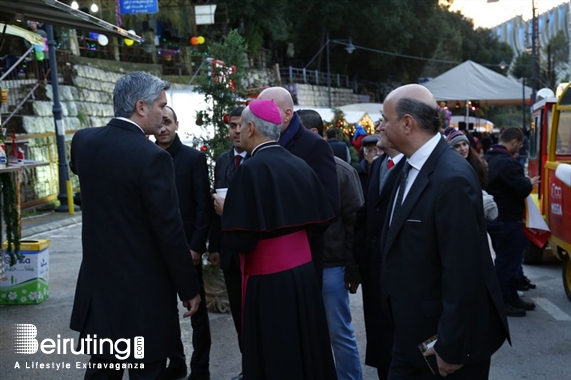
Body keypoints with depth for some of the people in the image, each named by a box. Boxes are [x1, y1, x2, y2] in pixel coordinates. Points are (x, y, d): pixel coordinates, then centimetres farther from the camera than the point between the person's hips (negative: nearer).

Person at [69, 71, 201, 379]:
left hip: (97, 284, 7)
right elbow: (170, 232, -18)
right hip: (143, 289, -7)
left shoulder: (83, 141, 0)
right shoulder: (152, 157, -20)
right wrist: (189, 289, -7)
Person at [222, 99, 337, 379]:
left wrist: (226, 212, -1)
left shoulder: (252, 168, -17)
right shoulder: (301, 165, 1)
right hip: (304, 271, 7)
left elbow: (241, 240, -20)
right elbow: (317, 221, 8)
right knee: (306, 351, 19)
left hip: (268, 280, -6)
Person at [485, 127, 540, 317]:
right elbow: (523, 190, -22)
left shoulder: (489, 158, 9)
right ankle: (503, 303, 9)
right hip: (508, 219, -10)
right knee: (508, 260, 1)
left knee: (505, 258, 18)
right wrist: (530, 182, -2)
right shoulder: (508, 162, -24)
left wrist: (524, 182, 15)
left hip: (495, 217, 10)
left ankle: (511, 297, 28)